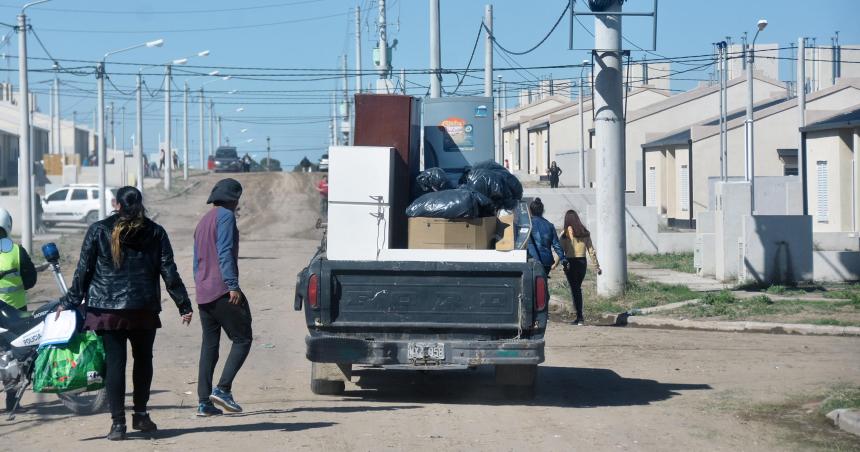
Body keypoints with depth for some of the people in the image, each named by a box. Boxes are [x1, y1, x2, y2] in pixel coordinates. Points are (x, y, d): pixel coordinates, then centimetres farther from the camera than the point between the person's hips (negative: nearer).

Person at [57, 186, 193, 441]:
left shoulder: (98, 231, 0)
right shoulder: (155, 233, 4)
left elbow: (83, 271, 0)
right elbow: (169, 273, 1)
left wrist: (70, 303, 7)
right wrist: (184, 305, 5)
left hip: (107, 310, -1)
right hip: (144, 310, 1)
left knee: (114, 363, 0)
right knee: (143, 359, 18)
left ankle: (118, 423, -4)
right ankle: (140, 415, 22)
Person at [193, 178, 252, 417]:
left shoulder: (203, 221, 23)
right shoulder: (225, 216, -5)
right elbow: (225, 252, -17)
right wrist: (233, 286, -21)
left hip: (203, 294, 9)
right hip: (222, 290, -9)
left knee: (209, 345, 8)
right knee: (242, 339, -2)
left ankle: (204, 401, 2)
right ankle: (223, 388, -14)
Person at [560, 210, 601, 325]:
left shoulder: (565, 233, -8)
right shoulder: (585, 233, 5)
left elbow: (561, 250, -12)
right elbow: (591, 250, 7)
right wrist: (596, 266, 11)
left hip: (571, 262, -4)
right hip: (582, 262, 4)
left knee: (574, 289, 2)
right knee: (578, 288, 17)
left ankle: (580, 316, -3)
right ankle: (579, 316, 16)